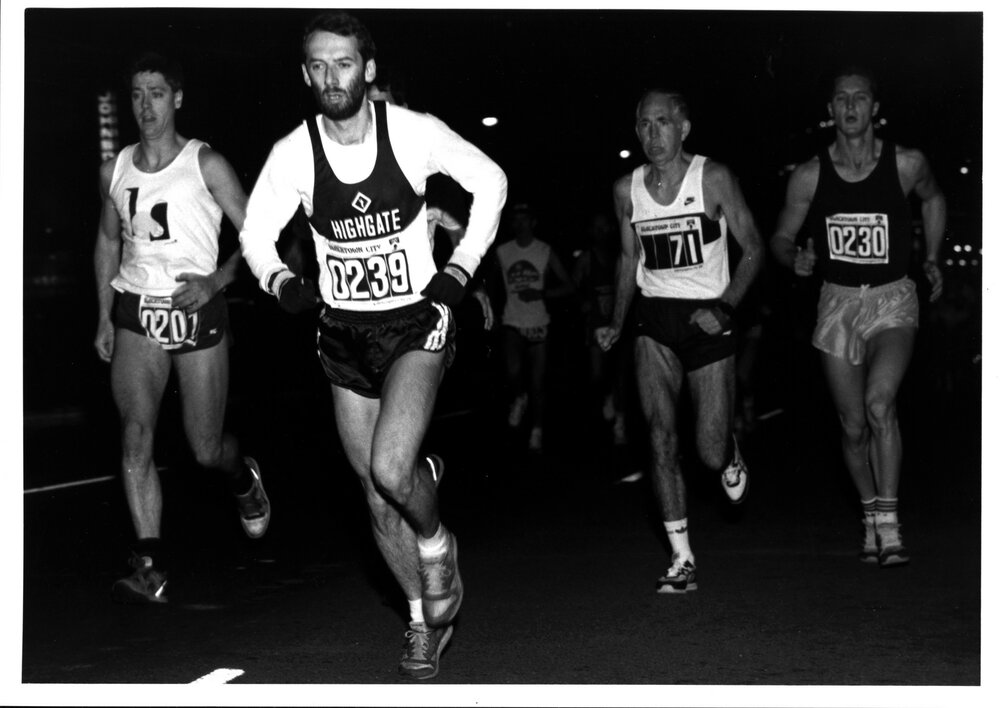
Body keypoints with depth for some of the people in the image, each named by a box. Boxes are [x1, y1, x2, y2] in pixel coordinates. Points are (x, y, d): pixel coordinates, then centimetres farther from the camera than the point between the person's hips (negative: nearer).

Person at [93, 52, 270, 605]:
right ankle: (151, 570, -16)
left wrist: (216, 280, -16)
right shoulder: (115, 170, 8)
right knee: (135, 435, -16)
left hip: (197, 313, -3)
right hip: (136, 315, 3)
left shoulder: (206, 165, -5)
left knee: (206, 450, 4)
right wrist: (104, 318, 16)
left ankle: (243, 477, 43)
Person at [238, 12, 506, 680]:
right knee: (378, 499, 8)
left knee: (389, 470, -24)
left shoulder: (414, 132, -13)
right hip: (344, 335, 3)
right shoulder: (294, 153, -8)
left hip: (417, 323, -3)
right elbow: (256, 232, 6)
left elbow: (490, 181, 2)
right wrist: (282, 282, -15)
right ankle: (426, 620, 28)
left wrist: (460, 269, -4)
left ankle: (438, 547, 10)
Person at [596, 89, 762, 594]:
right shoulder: (627, 189, 4)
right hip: (654, 320, 3)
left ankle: (732, 458, 37)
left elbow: (752, 249, -3)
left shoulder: (714, 179, -8)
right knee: (661, 438, -11)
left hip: (708, 318, -3)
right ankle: (681, 560, -4)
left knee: (711, 452, -3)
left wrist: (725, 307, -15)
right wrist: (616, 323, 10)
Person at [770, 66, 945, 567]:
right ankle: (871, 521, 27)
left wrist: (931, 259, 14)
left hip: (892, 300, -2)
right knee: (853, 426, 6)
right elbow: (780, 237, 7)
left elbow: (932, 199, 17)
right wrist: (795, 258, -15)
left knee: (879, 402, -25)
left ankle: (890, 524, -19)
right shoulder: (809, 176, -4)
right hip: (837, 301, 2)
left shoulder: (906, 164, -5)